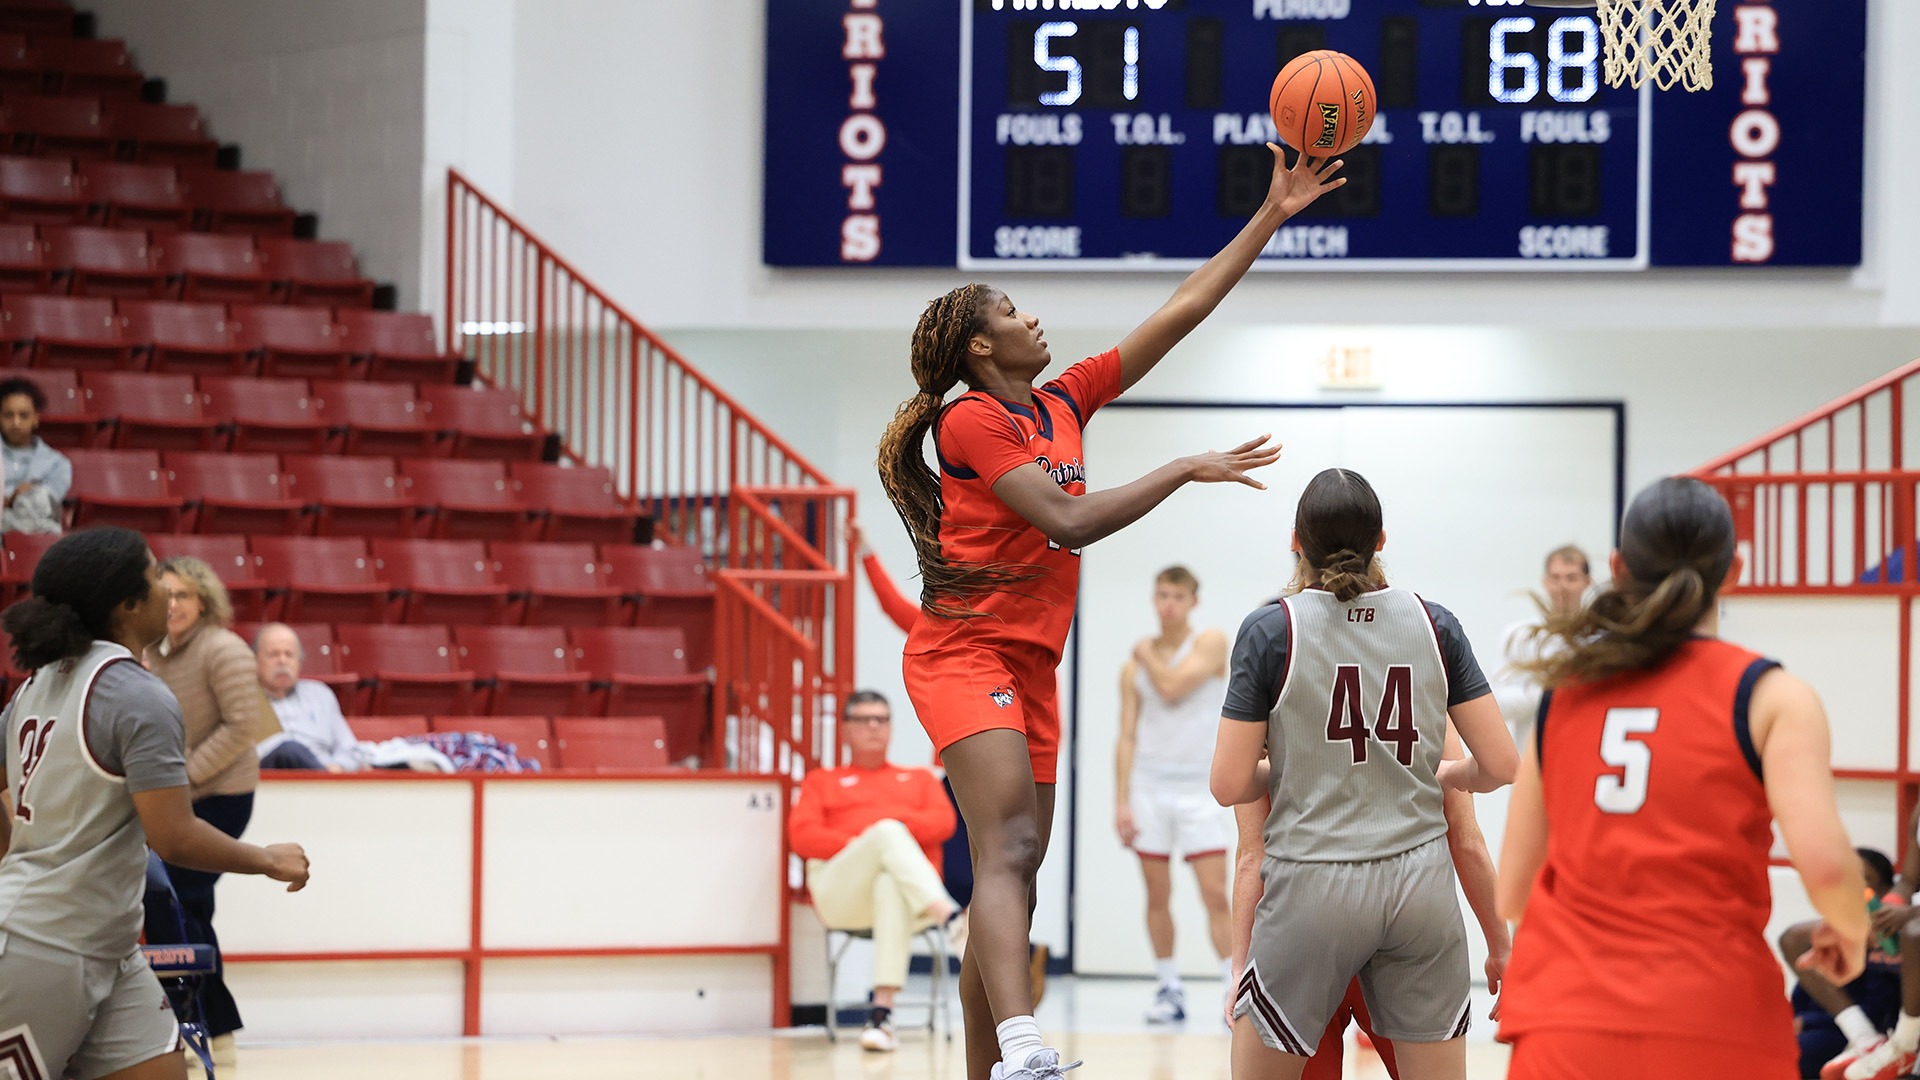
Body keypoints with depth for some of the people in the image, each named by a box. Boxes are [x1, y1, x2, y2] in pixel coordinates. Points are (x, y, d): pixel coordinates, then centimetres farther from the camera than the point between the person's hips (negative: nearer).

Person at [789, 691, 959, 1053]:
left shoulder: (919, 779, 33)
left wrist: (895, 825, -7)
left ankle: (882, 1013, -53)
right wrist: (856, 846, -6)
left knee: (891, 885, -42)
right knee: (888, 832, -35)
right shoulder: (821, 782, 30)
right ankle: (951, 918, -61)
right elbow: (803, 836, 10)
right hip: (840, 893, 0)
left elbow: (943, 822, 11)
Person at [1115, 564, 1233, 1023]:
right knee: (1157, 896, 3)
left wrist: (1148, 654, 3)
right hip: (1150, 786, 3)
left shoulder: (1210, 642, -1)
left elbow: (1172, 686, -16)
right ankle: (1168, 990, 11)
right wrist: (1121, 801, -1)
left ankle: (1235, 990, -8)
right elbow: (1127, 736, 7)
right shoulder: (1134, 666, 9)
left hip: (1200, 787, -3)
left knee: (1215, 894, -9)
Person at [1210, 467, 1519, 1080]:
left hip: (1313, 890, -3)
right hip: (1421, 883, 3)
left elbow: (1230, 786, -5)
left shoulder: (1270, 631, -5)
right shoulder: (1433, 624, 3)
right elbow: (1501, 766, 2)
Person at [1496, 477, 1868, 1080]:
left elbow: (1510, 895, 12)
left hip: (1563, 1030, 3)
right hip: (1713, 1028, -3)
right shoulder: (1769, 696, 1)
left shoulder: (1565, 692, 12)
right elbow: (1823, 862, -14)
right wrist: (1850, 933, 8)